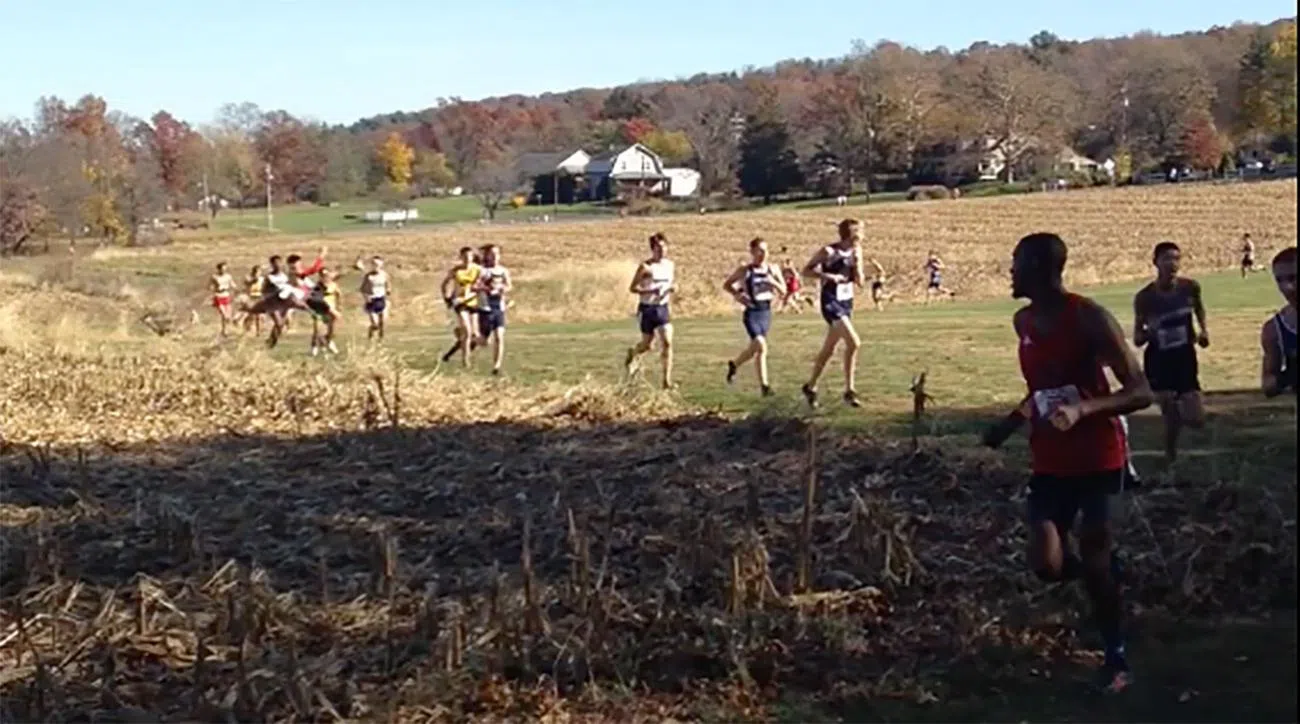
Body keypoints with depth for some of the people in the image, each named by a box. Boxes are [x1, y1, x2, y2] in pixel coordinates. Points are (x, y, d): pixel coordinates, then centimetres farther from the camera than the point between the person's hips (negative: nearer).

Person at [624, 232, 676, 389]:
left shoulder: (670, 265, 4)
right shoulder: (645, 267, -11)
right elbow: (632, 288, -9)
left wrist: (674, 287, -5)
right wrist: (649, 291, -24)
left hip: (663, 308, 3)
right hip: (647, 309, -3)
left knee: (667, 343, -11)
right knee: (647, 345, 8)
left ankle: (667, 380, -9)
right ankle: (632, 353, 46)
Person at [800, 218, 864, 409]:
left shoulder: (856, 252, 5)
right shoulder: (828, 251, -13)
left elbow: (860, 282, 6)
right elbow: (806, 270, -8)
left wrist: (856, 263, -10)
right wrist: (827, 275, -20)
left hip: (846, 302, 7)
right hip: (831, 302, -7)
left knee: (828, 349, 14)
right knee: (853, 342, -20)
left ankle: (810, 386, 28)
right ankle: (850, 390, -12)